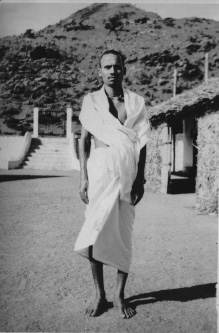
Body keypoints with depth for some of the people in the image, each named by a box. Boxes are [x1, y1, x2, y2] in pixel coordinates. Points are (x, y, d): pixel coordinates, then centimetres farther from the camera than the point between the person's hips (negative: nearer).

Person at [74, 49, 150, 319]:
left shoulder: (136, 102, 8)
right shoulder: (91, 101, 7)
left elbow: (141, 143, 8)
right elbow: (84, 141, 5)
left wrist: (140, 179, 1)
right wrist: (84, 178, -3)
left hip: (128, 172, 1)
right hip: (100, 169, 0)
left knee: (123, 233, 2)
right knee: (96, 233, -2)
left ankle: (119, 295, 15)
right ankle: (99, 295, 12)